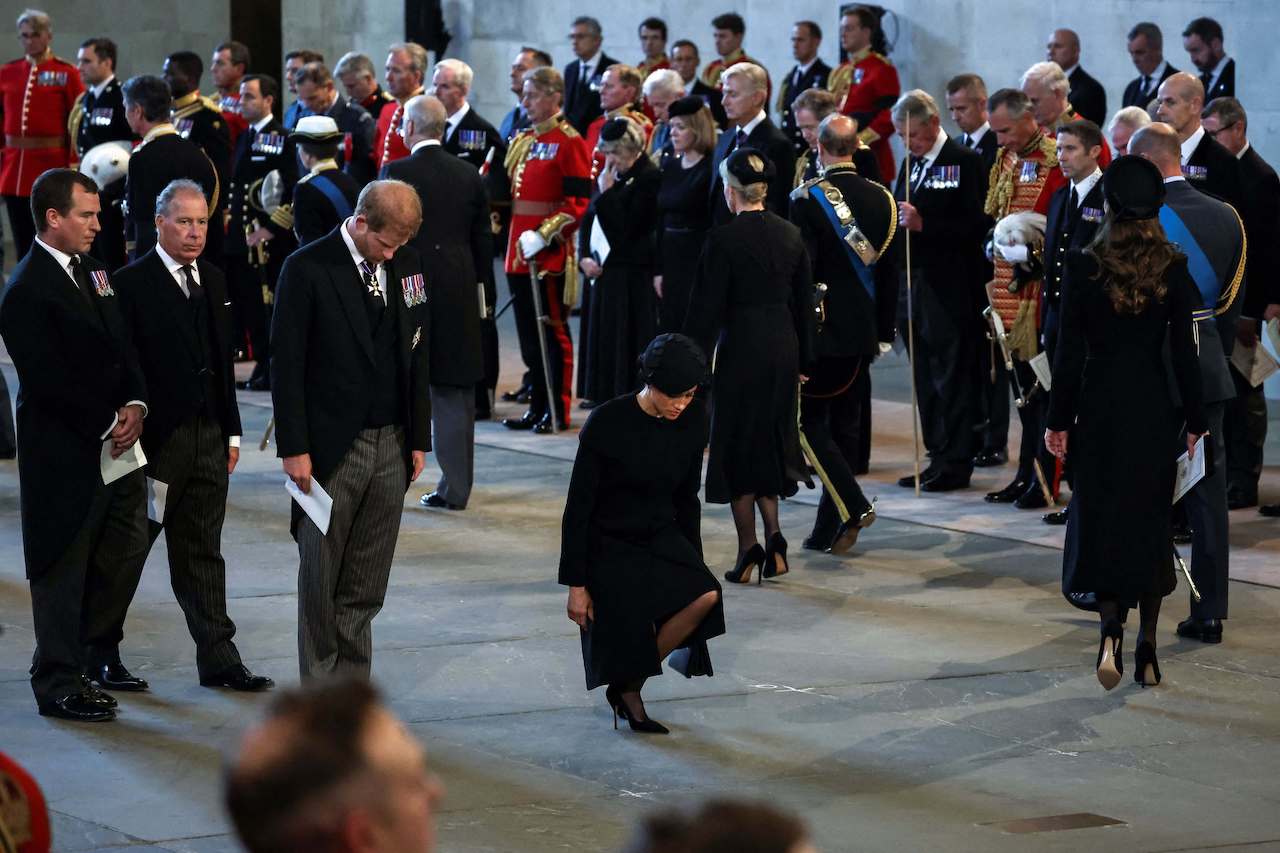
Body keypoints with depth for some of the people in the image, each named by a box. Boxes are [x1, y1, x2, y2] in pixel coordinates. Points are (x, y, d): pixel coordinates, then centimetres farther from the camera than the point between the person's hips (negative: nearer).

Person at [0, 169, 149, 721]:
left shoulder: (92, 272, 11)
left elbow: (120, 347, 14)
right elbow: (47, 381, -19)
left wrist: (134, 405, -4)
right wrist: (108, 425, -15)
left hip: (116, 443, 8)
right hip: (65, 451, -8)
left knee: (126, 547, 14)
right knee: (64, 566, 1)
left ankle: (99, 652, 32)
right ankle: (59, 683, 9)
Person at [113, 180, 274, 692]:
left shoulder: (212, 281, 13)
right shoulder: (132, 284, -9)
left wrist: (231, 432, 14)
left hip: (208, 437, 6)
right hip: (156, 438, -6)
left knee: (202, 552, 10)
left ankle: (218, 659, 11)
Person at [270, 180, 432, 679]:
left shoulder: (407, 266, 8)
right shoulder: (308, 269, -9)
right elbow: (286, 365, -8)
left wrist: (418, 439, 12)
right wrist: (294, 449, -11)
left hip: (390, 447, 5)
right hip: (331, 448, -4)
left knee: (366, 587, 6)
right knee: (321, 580, 2)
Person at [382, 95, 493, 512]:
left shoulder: (397, 173, -8)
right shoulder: (469, 175, 6)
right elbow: (483, 240, 10)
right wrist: (484, 293, 18)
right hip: (458, 297, 4)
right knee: (455, 393, 7)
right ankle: (455, 488, 8)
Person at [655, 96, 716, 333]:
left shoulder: (710, 169, -10)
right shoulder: (671, 166, 11)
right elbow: (662, 219, 13)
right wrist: (659, 269, 9)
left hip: (699, 258, -7)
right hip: (671, 258, 7)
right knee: (669, 330, 7)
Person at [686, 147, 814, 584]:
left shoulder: (724, 239, -14)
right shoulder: (791, 234, 3)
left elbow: (707, 307, -13)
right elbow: (805, 302, 9)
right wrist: (803, 360, 17)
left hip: (740, 347, -5)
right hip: (784, 348, 5)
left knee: (737, 446, 5)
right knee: (769, 441, 17)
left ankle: (749, 548, 5)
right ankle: (774, 536, 5)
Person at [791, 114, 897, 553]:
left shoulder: (808, 198, -13)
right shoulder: (880, 198, 4)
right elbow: (890, 271, 8)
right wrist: (883, 331, 16)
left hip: (819, 331, -6)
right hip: (862, 332, 6)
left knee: (809, 422, 3)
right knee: (845, 425, 11)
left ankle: (852, 506, -14)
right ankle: (829, 531, 15)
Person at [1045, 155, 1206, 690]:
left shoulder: (1083, 267, -8)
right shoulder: (1173, 270, -6)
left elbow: (1069, 351, -6)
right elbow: (1184, 350, -4)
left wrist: (1059, 420, 1)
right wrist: (1194, 421, 4)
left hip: (1099, 406, -1)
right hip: (1154, 407, 1)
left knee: (1101, 519, 8)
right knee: (1150, 521, 11)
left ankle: (1111, 630, -13)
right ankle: (1146, 650, 13)